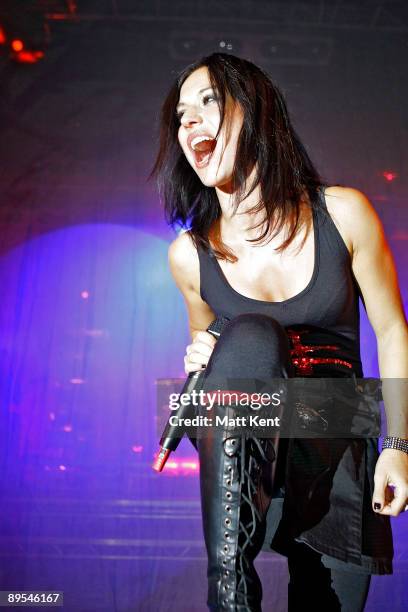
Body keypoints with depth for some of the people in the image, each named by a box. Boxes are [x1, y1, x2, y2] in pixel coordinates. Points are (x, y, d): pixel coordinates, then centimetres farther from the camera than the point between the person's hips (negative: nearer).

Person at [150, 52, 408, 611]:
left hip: (337, 444, 1)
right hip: (238, 446, 0)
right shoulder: (189, 254, -3)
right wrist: (202, 363, -10)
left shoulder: (343, 212, -7)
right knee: (250, 335, -32)